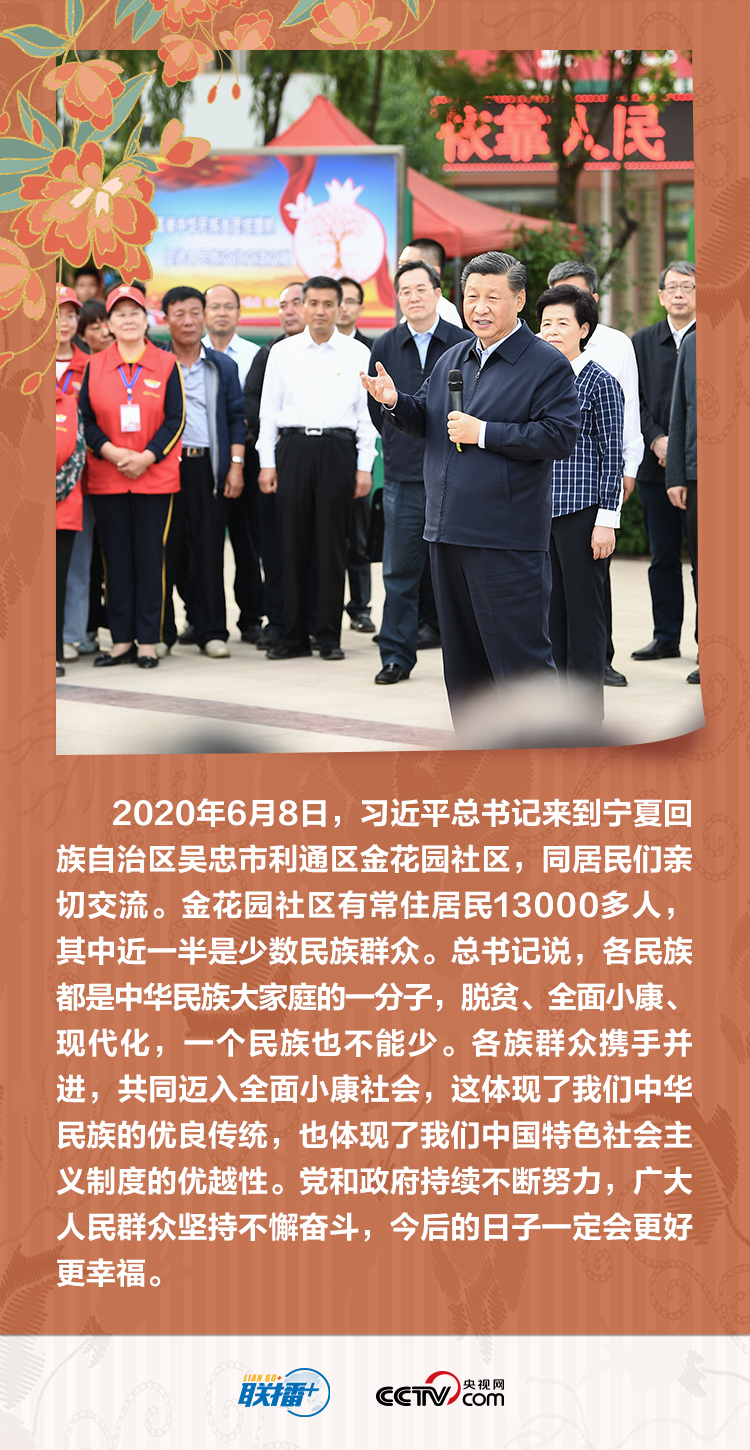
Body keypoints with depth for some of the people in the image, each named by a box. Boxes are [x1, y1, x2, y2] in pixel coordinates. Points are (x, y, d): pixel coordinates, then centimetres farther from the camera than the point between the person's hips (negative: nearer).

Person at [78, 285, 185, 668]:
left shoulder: (166, 364, 4)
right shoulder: (94, 366, 8)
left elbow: (175, 420, 0)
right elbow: (86, 420, 5)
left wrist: (146, 457, -12)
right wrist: (111, 452, -12)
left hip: (155, 475, -2)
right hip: (106, 477, 2)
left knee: (151, 557, -2)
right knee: (116, 559, 3)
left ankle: (148, 641, 4)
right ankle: (122, 640, 10)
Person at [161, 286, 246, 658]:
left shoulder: (223, 366, 13)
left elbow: (237, 417, 11)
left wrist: (236, 465, 1)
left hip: (208, 465, 2)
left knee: (209, 549, 1)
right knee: (164, 549, -2)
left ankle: (210, 631, 7)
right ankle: (160, 631, 6)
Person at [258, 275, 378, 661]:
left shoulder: (357, 354, 5)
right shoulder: (282, 353, 9)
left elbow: (367, 412, 4)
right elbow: (269, 410, 10)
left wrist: (364, 466, -2)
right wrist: (267, 463, 3)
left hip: (338, 448, -1)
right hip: (293, 448, 1)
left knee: (332, 543, 0)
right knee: (293, 544, 2)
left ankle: (329, 636, 7)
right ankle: (294, 636, 8)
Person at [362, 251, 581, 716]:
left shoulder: (548, 365, -6)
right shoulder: (452, 360, 16)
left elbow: (560, 436, -16)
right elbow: (425, 422, 20)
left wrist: (483, 433, -17)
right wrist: (395, 402, -2)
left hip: (508, 540, -7)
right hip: (448, 532, 7)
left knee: (521, 657, -7)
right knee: (463, 659, 14)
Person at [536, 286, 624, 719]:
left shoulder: (600, 382, -5)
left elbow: (612, 455, -7)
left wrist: (607, 520, -11)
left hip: (582, 514, -6)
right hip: (540, 512, 6)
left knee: (584, 614, -2)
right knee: (550, 611, 8)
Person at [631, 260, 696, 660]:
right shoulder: (643, 341, 12)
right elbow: (636, 400, 8)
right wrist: (657, 440, -7)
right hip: (655, 463, 4)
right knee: (663, 556, 8)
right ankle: (666, 637, 16)